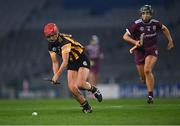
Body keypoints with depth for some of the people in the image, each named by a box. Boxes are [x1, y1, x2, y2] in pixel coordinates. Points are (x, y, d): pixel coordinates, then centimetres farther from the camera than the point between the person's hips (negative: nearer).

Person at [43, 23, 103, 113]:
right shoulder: (51, 45, -5)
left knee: (80, 84, -26)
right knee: (72, 88, -10)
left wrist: (57, 75, -35)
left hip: (82, 61, -7)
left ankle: (93, 89, 6)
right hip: (71, 64, 7)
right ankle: (86, 107, 5)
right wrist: (55, 76, -12)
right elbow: (55, 62, 2)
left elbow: (65, 62, -32)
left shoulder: (65, 41, -29)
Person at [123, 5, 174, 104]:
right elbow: (125, 36, -9)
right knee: (143, 77, 4)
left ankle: (150, 95, -18)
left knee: (147, 70, -24)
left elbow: (164, 29, 19)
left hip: (152, 50, -1)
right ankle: (151, 86, 40)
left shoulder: (155, 23, -3)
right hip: (139, 51, 1)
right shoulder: (136, 24, -11)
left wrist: (170, 40, 17)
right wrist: (135, 42, -24)